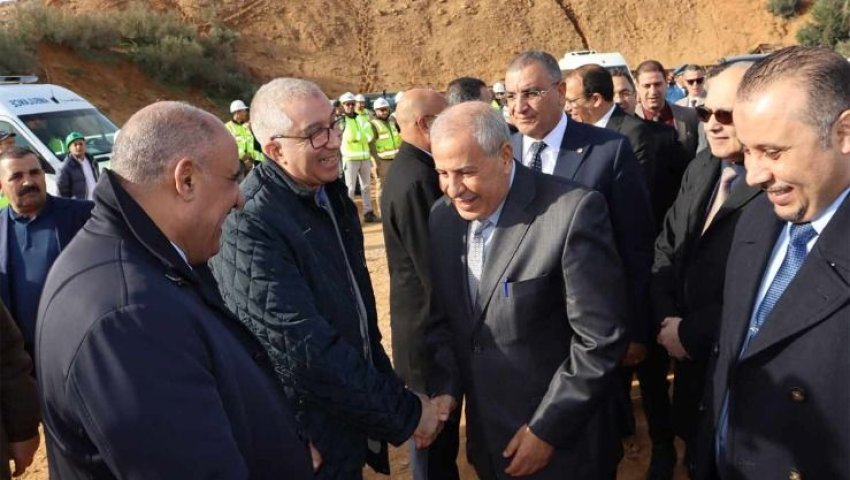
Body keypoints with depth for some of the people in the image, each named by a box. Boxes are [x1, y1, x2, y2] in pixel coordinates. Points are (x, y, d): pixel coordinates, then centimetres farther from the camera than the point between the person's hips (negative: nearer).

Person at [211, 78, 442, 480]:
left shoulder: (329, 194, 2)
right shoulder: (250, 226, -25)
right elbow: (305, 352, -28)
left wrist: (388, 389, 8)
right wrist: (404, 412, -19)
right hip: (308, 444, -7)